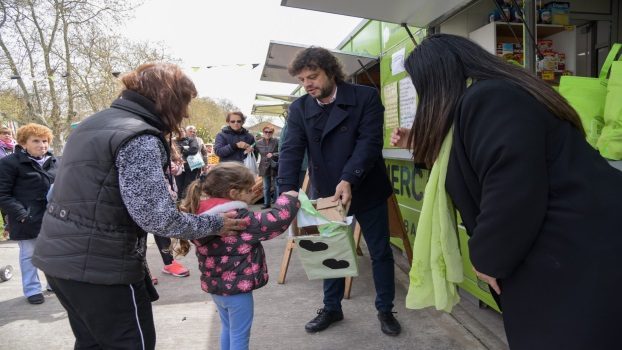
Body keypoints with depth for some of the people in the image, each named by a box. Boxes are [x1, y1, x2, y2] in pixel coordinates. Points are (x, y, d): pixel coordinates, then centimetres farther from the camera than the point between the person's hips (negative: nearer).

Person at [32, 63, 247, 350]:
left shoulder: (94, 123, 11)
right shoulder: (139, 138, -19)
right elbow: (157, 216, -24)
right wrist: (214, 224, -10)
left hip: (59, 255, 9)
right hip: (99, 265, -9)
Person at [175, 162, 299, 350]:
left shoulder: (203, 215, -4)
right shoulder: (240, 218, -25)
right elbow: (276, 221, -24)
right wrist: (289, 199, -11)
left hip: (215, 285, 8)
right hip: (236, 287, -8)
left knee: (227, 329, 27)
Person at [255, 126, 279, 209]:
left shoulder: (276, 142, -8)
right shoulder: (259, 143, 1)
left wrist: (273, 155, -22)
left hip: (275, 167, -3)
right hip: (265, 167, 3)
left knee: (277, 186, 6)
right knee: (266, 187, 12)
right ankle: (266, 203, 21)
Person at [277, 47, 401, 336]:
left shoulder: (366, 97, -12)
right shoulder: (299, 109, -3)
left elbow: (370, 142, -21)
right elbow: (290, 151, -11)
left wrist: (348, 180, -34)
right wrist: (287, 191, -27)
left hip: (366, 191, -2)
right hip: (326, 194, 3)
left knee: (381, 253, 10)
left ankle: (385, 310, 30)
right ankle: (331, 308, 35)